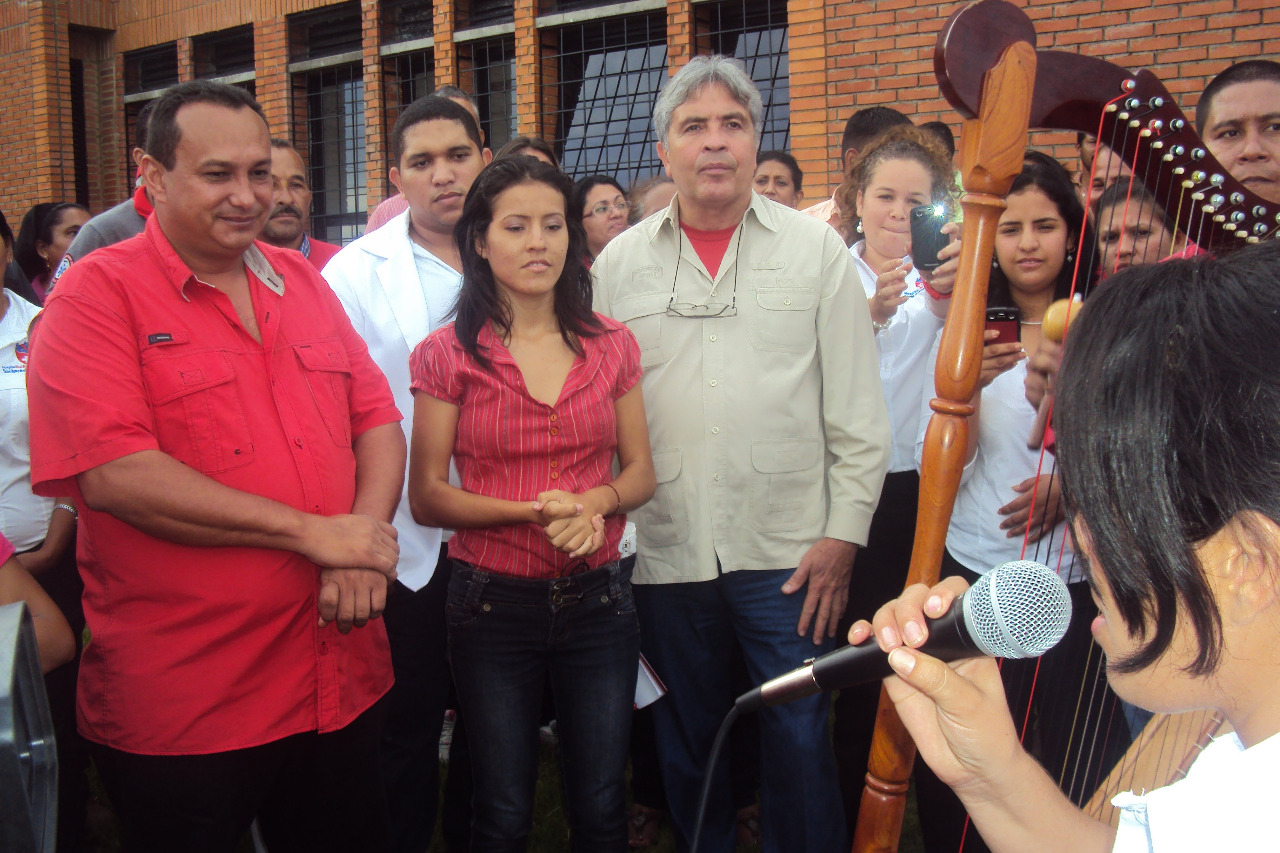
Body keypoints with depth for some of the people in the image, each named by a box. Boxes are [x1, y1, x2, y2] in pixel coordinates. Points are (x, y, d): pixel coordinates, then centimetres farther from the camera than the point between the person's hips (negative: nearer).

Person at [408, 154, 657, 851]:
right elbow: (426, 497, -4)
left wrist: (595, 501, -14)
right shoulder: (448, 355, -4)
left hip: (598, 599, 2)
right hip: (493, 602, -2)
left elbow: (641, 472, 8)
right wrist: (533, 510, -19)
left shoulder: (612, 345, 3)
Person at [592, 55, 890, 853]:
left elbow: (858, 414, 1)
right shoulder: (619, 263, 6)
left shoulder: (818, 248, 2)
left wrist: (844, 534, -5)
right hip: (665, 549, 2)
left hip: (788, 549, -1)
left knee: (799, 741, 5)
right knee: (687, 742, 15)